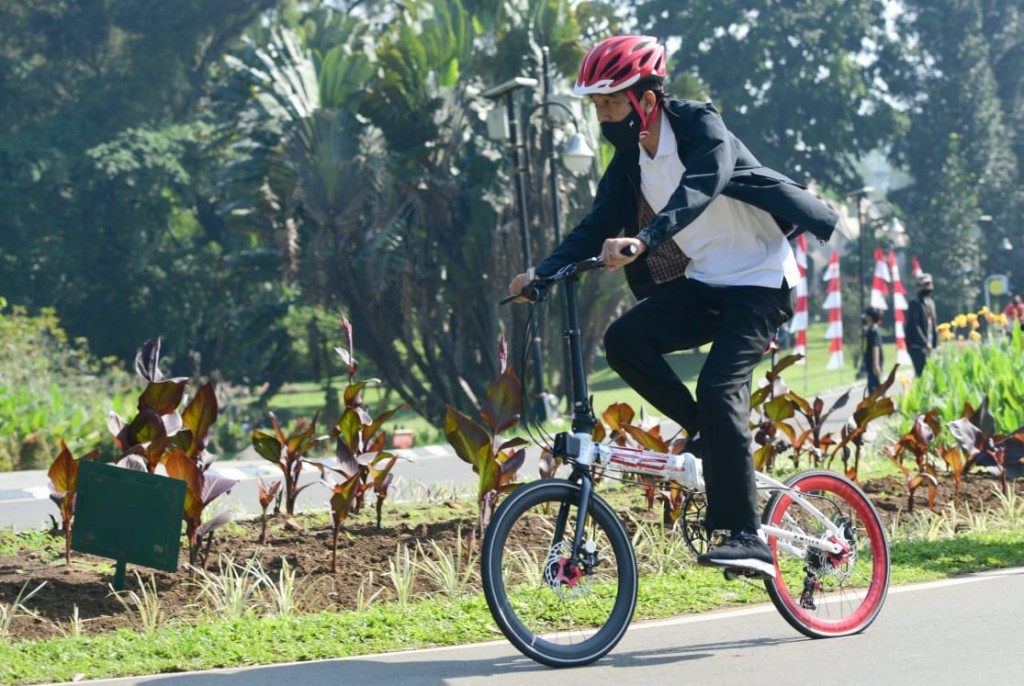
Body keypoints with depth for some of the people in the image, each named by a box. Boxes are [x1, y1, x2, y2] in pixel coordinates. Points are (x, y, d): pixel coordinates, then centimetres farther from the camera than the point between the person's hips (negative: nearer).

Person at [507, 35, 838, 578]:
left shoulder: (700, 127, -17)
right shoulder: (631, 158, 5)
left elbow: (700, 187, -36)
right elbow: (598, 227, 4)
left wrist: (642, 240, -51)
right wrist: (543, 273, -10)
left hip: (760, 280, -7)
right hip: (704, 283, 7)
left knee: (719, 387, -23)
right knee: (624, 339, -16)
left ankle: (746, 537, -21)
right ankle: (706, 433, 3)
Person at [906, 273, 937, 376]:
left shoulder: (930, 303, 16)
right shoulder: (915, 303, -10)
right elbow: (914, 325, -17)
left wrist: (933, 344, 10)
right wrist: (925, 343, -20)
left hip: (928, 345, 8)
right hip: (917, 345, -8)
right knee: (922, 372, -14)